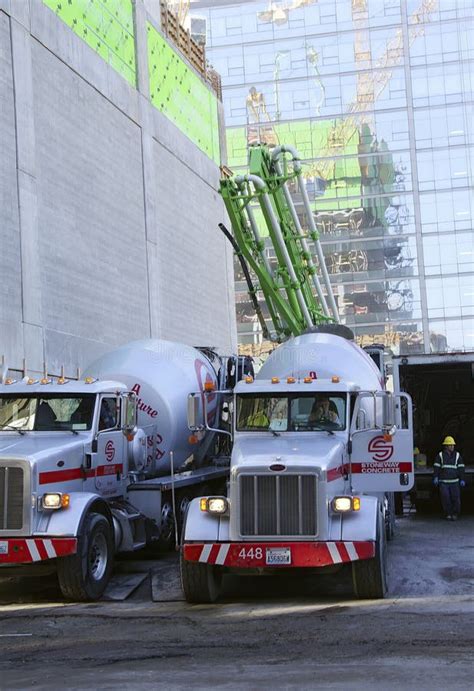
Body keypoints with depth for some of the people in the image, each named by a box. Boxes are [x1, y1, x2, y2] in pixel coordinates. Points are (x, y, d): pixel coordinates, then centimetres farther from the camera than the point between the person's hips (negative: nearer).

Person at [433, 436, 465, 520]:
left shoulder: (457, 455, 8)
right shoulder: (440, 455, 6)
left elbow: (461, 468, 8)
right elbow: (436, 467, 6)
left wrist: (462, 479, 3)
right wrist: (435, 478, -2)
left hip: (454, 482, 1)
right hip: (443, 482, -1)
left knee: (456, 498, -5)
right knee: (445, 498, -6)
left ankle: (455, 514, 8)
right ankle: (448, 514, 6)